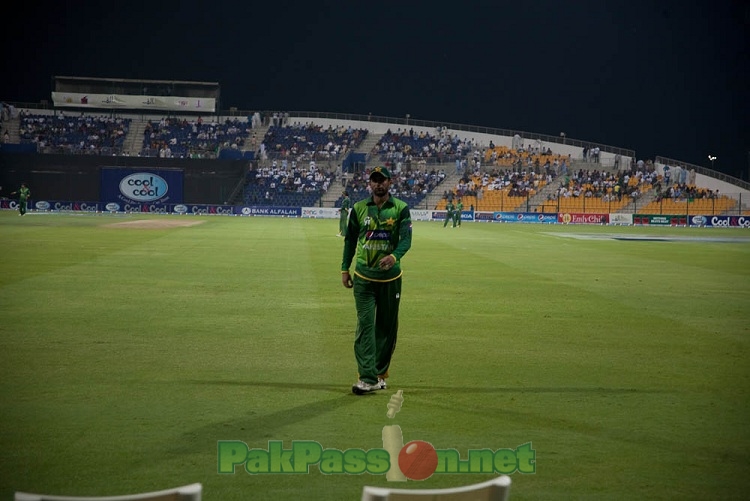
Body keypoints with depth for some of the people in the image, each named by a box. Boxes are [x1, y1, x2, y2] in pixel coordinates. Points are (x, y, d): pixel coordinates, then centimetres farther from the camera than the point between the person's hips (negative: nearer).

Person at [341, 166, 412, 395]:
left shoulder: (401, 209, -2)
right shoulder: (359, 209, 4)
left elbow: (406, 239, -12)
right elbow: (350, 239, 13)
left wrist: (394, 256, -32)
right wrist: (345, 268, 9)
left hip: (390, 277, 0)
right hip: (363, 277, 0)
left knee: (387, 327, 8)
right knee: (365, 325, -9)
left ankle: (380, 374, 23)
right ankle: (367, 378, -13)